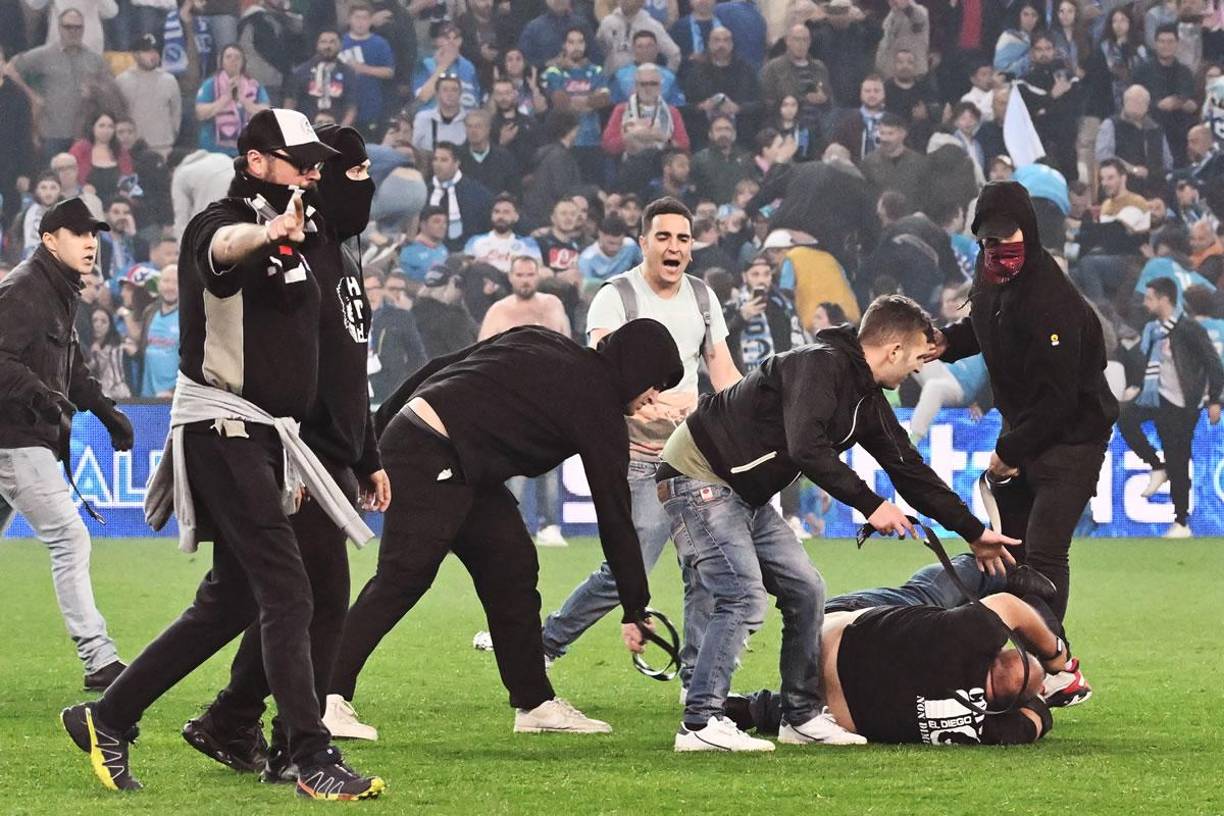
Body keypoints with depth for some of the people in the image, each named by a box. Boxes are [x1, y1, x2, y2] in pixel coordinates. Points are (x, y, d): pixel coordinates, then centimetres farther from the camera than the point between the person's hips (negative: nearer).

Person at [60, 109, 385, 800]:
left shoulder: (308, 234, 16)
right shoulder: (223, 223, -12)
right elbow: (221, 248, -39)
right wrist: (268, 233, -63)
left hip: (266, 438, 9)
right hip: (223, 428, -9)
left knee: (231, 602, 12)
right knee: (286, 593, -16)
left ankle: (108, 719, 21)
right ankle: (315, 762, -19)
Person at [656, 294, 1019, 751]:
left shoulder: (867, 400, 10)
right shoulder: (820, 365, -20)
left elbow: (908, 469, 18)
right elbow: (806, 448, -32)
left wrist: (973, 531, 20)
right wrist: (870, 505, -30)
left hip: (747, 497, 10)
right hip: (698, 477, -10)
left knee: (805, 591, 8)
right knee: (744, 598, -20)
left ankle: (803, 716, 15)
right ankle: (700, 724, -20)